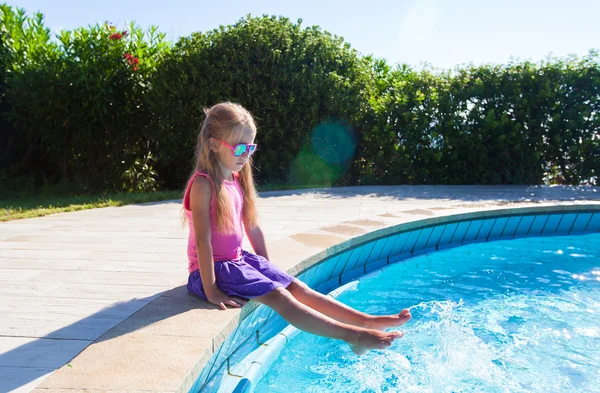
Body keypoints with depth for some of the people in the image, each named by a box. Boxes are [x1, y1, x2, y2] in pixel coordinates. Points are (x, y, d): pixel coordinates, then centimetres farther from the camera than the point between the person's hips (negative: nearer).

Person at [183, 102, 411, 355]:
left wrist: (267, 269, 13)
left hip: (238, 260, 7)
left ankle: (368, 321, -8)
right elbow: (203, 240, -22)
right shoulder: (203, 184, -18)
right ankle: (353, 336, -24)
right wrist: (211, 291, -22)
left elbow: (253, 228, 11)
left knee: (297, 288, -5)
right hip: (214, 268, -7)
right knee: (279, 297, -20)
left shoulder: (238, 181, 7)